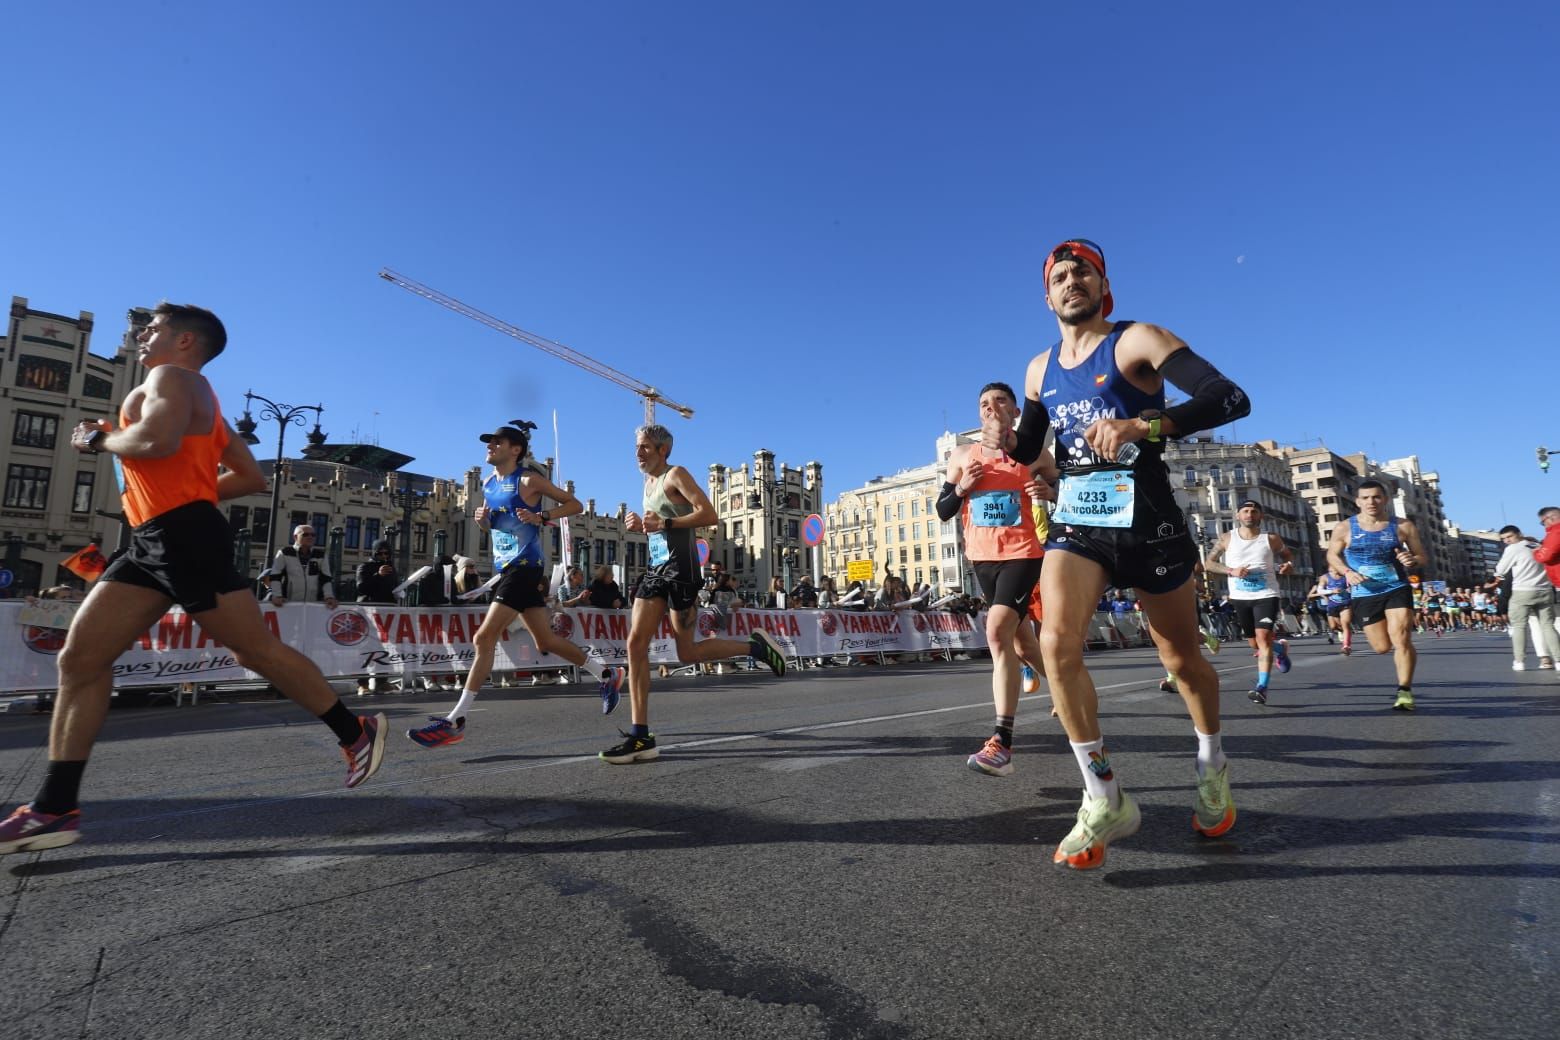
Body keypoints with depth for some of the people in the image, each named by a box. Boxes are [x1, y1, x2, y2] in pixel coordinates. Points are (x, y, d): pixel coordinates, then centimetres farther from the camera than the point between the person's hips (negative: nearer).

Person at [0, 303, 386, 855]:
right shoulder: (197, 400, 27)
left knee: (256, 649, -7)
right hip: (152, 541, 10)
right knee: (80, 657, 6)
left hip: (185, 535, -10)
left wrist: (98, 438, -6)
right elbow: (252, 477, 27)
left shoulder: (173, 378, -2)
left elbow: (158, 441, -25)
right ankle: (55, 808, 9)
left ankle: (356, 732, 3)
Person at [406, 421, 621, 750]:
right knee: (546, 641, 13)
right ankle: (605, 675, 28)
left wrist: (541, 516, -19)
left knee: (484, 638, -12)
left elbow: (575, 504, -5)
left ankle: (455, 722, -6)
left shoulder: (528, 480, -7)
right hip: (505, 568, 9)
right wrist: (482, 519, 3)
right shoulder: (488, 484, 15)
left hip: (524, 568, -9)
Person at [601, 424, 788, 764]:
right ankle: (640, 736, -2)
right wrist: (641, 525, 10)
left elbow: (709, 515, -16)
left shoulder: (676, 475, -4)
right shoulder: (649, 483, 20)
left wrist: (664, 523, -20)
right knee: (636, 643, -4)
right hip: (655, 567, 8)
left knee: (687, 652, -4)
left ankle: (756, 646, 18)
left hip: (680, 567, -8)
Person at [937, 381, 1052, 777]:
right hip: (982, 558, 5)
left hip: (1023, 555, -5)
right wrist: (961, 487, -12)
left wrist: (1050, 492, -15)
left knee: (997, 631, -25)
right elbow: (943, 512, 8)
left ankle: (1001, 743, -24)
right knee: (1021, 642, 18)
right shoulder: (962, 456, 7)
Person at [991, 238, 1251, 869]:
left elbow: (1231, 399, -17)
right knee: (1056, 641, -20)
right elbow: (1030, 448, 22)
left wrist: (1143, 424, -33)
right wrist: (1007, 443, -2)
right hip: (1074, 525, 4)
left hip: (1146, 523, -3)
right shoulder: (1041, 369, 12)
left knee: (1182, 659, 11)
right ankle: (1105, 800, -6)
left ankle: (1212, 767, 41)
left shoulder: (1136, 341, -5)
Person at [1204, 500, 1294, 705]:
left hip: (1266, 595, -2)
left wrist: (1289, 565, -7)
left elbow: (1288, 555, 16)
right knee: (1255, 642, 14)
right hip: (1240, 597, 2)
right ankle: (1280, 647, 49)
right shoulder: (1227, 539, -2)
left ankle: (1262, 687, -14)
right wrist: (1231, 571, -15)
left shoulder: (1271, 539, -2)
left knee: (1263, 637, -16)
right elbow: (1208, 563, 0)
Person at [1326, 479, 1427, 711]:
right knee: (1382, 647, 7)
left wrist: (1412, 560, -17)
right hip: (1364, 595, 0)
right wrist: (1347, 572, -10)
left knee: (1401, 640, -13)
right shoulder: (1344, 529, -4)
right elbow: (1332, 555, 8)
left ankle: (1405, 692, -2)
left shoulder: (1403, 526, -2)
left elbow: (1421, 555, 7)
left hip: (1397, 590, 0)